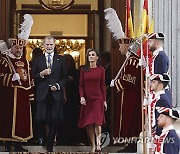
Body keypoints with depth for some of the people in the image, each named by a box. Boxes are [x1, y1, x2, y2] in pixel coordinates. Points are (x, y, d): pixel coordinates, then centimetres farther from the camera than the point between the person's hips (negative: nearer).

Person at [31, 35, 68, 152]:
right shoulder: (38, 60, 9)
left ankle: (50, 146, 13)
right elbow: (33, 77, 6)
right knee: (41, 118, -11)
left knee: (55, 120, 0)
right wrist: (41, 74, -11)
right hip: (42, 94, 0)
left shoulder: (61, 60, 9)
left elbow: (65, 77, 7)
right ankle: (40, 136, 20)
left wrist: (58, 85, -9)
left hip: (56, 94, 1)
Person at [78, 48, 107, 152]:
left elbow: (103, 86, 6)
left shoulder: (101, 70, 4)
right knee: (88, 124, 1)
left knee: (97, 121, -14)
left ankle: (98, 143, -15)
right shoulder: (84, 70, 6)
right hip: (87, 99, 2)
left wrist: (104, 100, 3)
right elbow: (81, 85, 6)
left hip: (98, 98, -2)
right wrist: (82, 97, -9)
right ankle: (93, 145, 5)